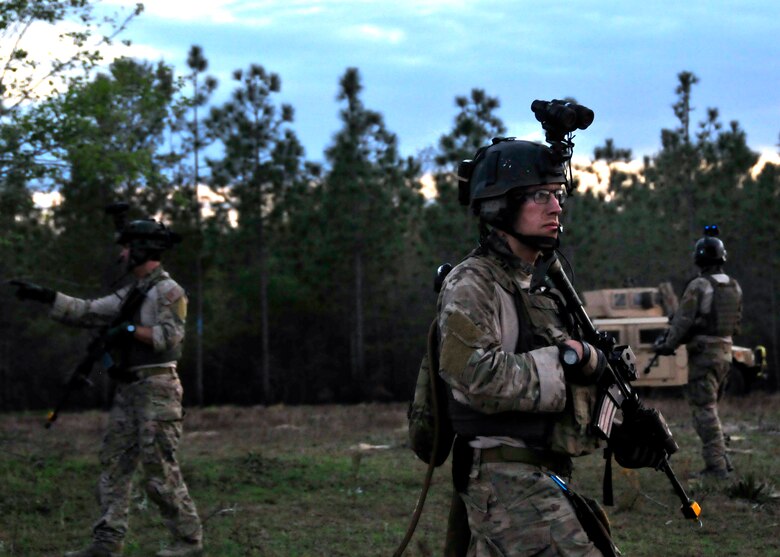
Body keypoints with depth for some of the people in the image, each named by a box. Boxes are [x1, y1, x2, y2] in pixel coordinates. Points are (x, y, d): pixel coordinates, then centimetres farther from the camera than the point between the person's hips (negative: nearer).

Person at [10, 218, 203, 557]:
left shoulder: (168, 291, -8)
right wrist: (45, 296, 11)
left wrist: (131, 330, -17)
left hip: (156, 389, -9)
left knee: (160, 468, -9)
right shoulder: (131, 293, 17)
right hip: (129, 390, 9)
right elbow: (87, 312, 17)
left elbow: (171, 336, -18)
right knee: (114, 463, 6)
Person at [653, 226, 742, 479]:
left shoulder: (698, 286, -14)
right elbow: (736, 325, 15)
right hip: (725, 351, 7)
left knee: (705, 410, -4)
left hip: (702, 353, -7)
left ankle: (716, 465, -8)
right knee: (708, 406, 18)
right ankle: (720, 458, 17)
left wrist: (666, 345, -3)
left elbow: (682, 322, -14)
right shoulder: (734, 287, 9)